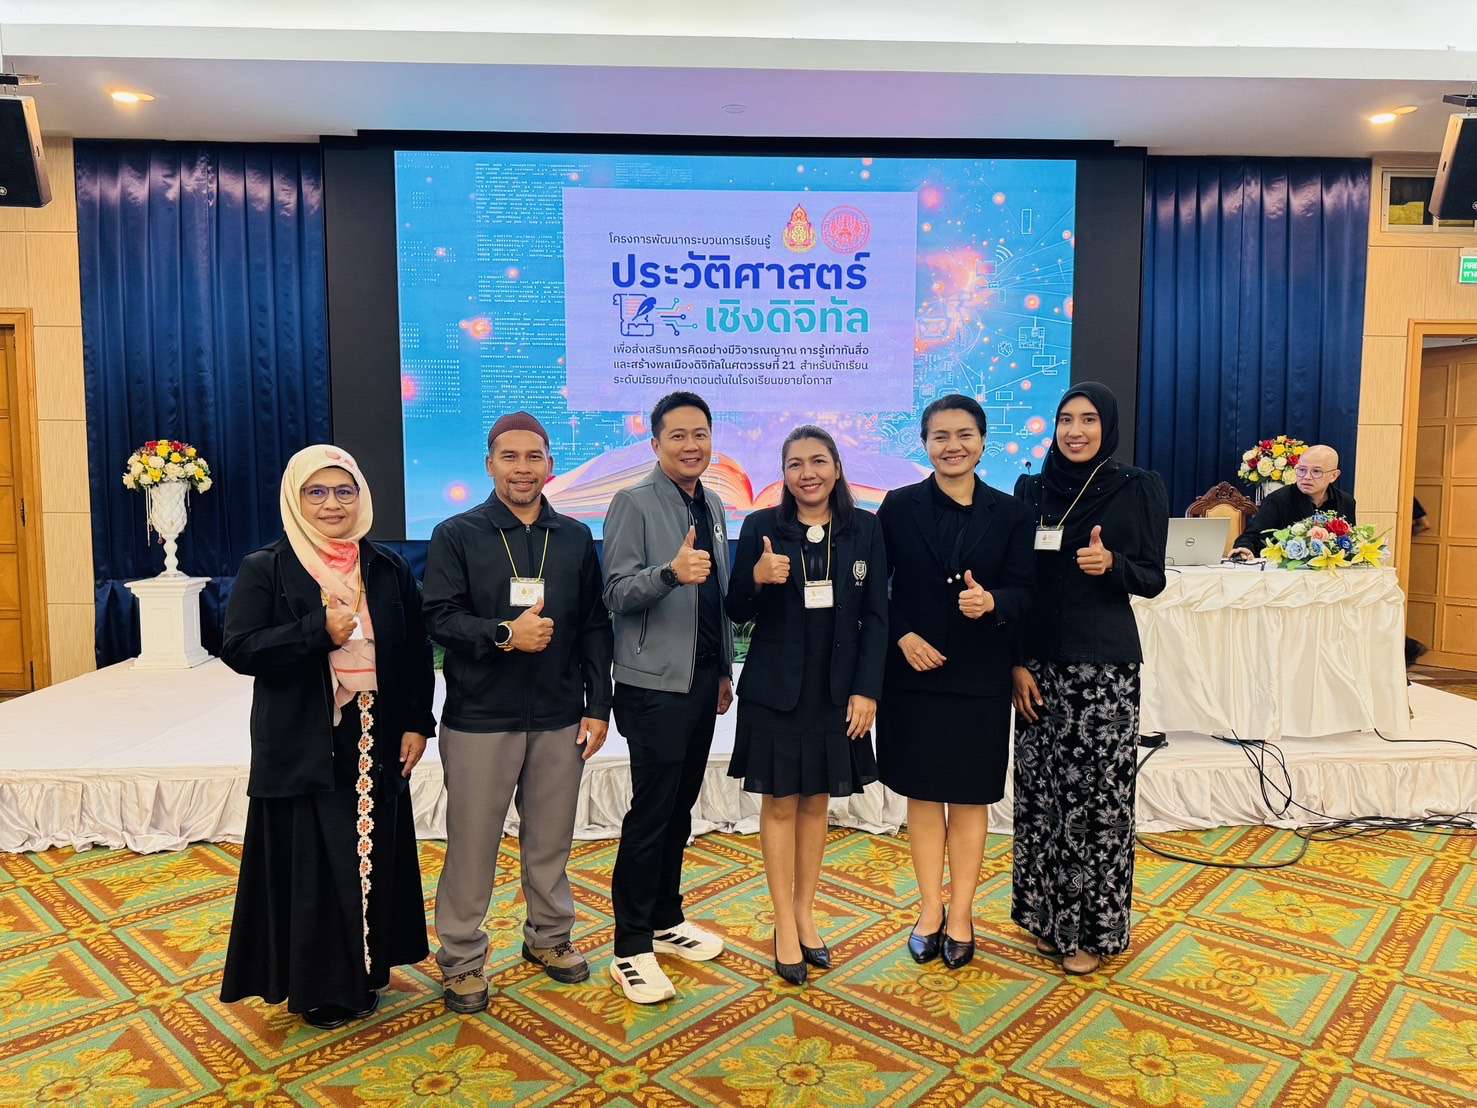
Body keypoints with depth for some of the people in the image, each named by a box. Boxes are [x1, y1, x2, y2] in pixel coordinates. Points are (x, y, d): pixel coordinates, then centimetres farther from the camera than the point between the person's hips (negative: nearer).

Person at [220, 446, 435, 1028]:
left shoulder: (389, 569, 7)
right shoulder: (265, 569, -2)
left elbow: (416, 653, 8)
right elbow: (238, 649, -11)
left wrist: (417, 724, 1)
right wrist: (320, 631, -20)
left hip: (376, 746, 3)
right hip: (302, 750, -3)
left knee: (373, 860, 10)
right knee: (310, 867, 4)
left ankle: (364, 972, 29)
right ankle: (315, 987, 22)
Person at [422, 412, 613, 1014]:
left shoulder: (576, 538, 6)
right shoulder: (456, 535, -1)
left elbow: (595, 627, 6)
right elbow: (439, 617, -8)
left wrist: (597, 706, 2)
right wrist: (505, 634, -21)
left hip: (559, 719, 3)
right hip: (479, 718, -2)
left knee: (550, 838, 14)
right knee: (472, 844, 6)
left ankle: (549, 937, 34)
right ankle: (461, 960, 23)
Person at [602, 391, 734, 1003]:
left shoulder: (712, 505, 12)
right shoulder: (634, 503, -9)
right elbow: (616, 593, -17)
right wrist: (671, 572, -34)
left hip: (702, 678, 7)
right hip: (655, 683, -7)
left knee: (680, 807, 15)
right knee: (651, 811, -3)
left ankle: (666, 920, 29)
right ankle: (631, 949, 10)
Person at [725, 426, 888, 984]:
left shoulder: (864, 528, 0)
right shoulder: (761, 526, -5)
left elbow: (876, 616, 1)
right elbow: (737, 612, -2)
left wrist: (866, 690, -6)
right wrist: (757, 578, -23)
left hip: (837, 689, 2)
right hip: (775, 688, -1)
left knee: (816, 802, 13)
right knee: (780, 804, 7)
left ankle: (805, 914, 29)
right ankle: (784, 926, 20)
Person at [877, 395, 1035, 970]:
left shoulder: (1009, 513, 1)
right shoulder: (899, 507, -1)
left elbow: (1023, 592, -1)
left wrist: (991, 602, -22)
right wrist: (902, 636, -13)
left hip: (980, 678, 0)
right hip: (913, 671, 0)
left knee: (970, 797, 9)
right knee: (922, 793, 9)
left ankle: (960, 915, 23)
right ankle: (930, 911, 23)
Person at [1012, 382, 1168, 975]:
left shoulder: (1137, 489, -1)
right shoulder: (1031, 489, 7)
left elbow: (1153, 580, 0)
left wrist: (1112, 564, -21)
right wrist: (1016, 663, 0)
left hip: (1104, 663, -3)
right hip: (1038, 662, 3)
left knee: (1098, 789, -1)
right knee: (1040, 786, 7)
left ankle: (1094, 926, 17)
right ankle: (1048, 914, 25)